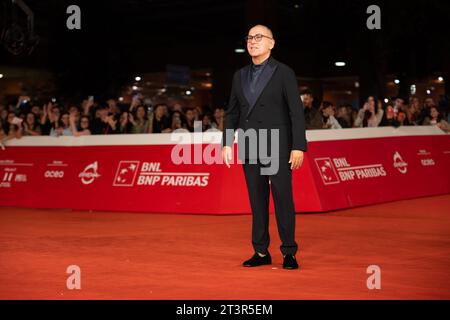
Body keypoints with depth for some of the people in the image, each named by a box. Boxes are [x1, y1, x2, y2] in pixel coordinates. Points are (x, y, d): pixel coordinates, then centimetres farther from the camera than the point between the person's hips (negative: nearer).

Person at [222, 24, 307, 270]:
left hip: (277, 148, -4)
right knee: (257, 201, 6)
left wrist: (298, 147, -12)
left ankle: (289, 252, 5)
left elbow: (296, 111, -5)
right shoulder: (240, 76, 13)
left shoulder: (284, 73, -1)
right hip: (250, 148, 4)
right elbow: (232, 112, 16)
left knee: (283, 198, -4)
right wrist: (227, 144, 7)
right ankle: (261, 252, 12)